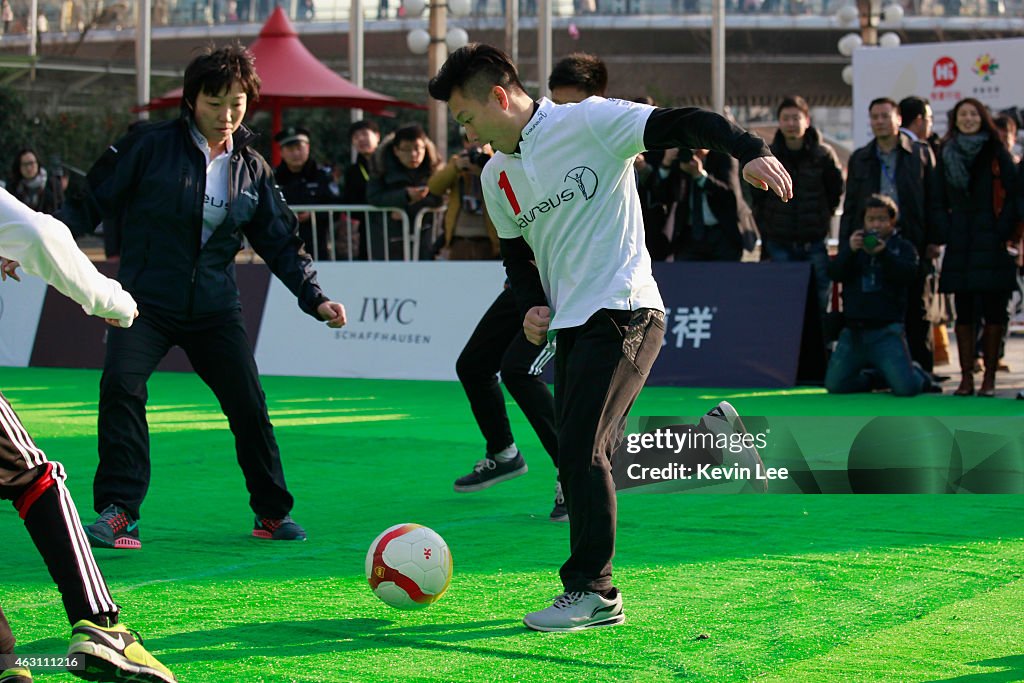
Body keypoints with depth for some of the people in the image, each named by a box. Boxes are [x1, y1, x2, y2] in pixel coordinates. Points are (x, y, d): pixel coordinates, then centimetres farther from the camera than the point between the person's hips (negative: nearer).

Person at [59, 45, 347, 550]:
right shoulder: (150, 147, -5)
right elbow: (92, 201, -2)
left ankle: (272, 513, 20)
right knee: (121, 385, -23)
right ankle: (118, 513, -15)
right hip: (145, 300, -3)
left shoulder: (252, 170, 6)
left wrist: (315, 298, 2)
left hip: (214, 308, 3)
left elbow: (280, 243, 11)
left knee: (248, 404, -1)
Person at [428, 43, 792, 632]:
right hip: (570, 321, 9)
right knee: (580, 456, 4)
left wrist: (752, 150, -31)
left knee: (580, 450, -13)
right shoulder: (496, 176, 14)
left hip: (623, 311, -9)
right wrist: (533, 306, 5)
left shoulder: (589, 121, -8)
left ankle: (592, 593, -6)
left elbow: (682, 124, -16)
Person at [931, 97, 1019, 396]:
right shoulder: (947, 156, 12)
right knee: (964, 313, 2)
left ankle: (989, 378, 1)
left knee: (993, 312, -2)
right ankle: (966, 377, 4)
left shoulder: (997, 154, 4)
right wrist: (946, 234, 1)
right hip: (960, 247, 2)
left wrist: (1002, 234, -9)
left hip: (991, 246, -2)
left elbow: (1012, 197, 0)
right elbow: (937, 202, 13)